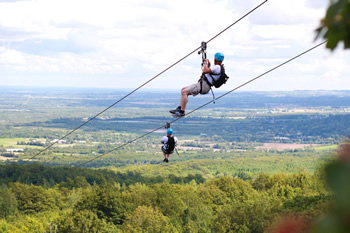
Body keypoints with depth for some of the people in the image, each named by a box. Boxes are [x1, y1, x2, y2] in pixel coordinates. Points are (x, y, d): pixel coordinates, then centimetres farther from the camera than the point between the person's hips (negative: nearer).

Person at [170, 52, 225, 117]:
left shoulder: (217, 67, -16)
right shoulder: (218, 67, 18)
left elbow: (205, 71, -25)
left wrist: (206, 63, -8)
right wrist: (208, 64, 22)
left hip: (203, 86, -11)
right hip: (202, 83, 11)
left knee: (184, 92, -17)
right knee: (183, 90, 13)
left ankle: (182, 112, -17)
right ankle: (179, 108, 7)